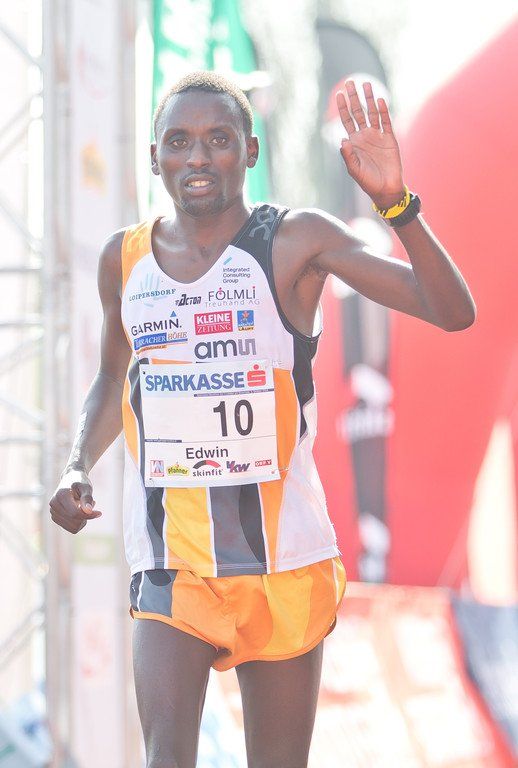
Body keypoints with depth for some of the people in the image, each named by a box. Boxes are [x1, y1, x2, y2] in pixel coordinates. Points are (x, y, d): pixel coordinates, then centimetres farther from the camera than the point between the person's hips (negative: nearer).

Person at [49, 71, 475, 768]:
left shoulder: (296, 241, -5)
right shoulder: (125, 258, 6)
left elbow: (453, 312, -14)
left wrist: (395, 202, -27)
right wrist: (78, 467, 6)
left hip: (283, 553, -2)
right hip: (171, 558, 2)